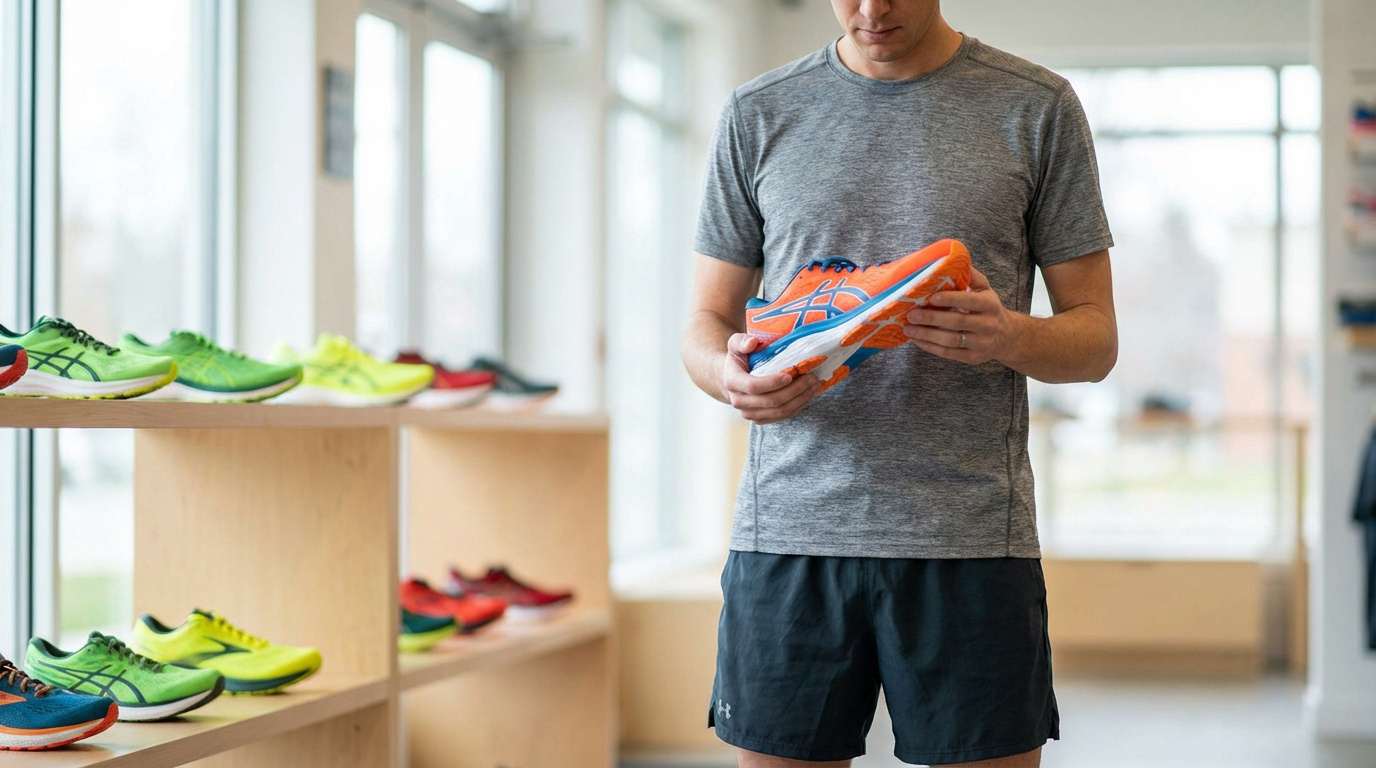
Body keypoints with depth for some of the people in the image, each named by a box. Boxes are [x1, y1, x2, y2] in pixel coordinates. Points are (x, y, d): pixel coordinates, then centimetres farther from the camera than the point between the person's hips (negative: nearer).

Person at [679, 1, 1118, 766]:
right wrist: (732, 374, -11)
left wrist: (1009, 336, -16)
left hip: (971, 539, -1)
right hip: (788, 531, 1)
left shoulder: (1037, 107, 6)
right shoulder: (758, 113, 11)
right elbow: (708, 323, 13)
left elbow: (1096, 338, 6)